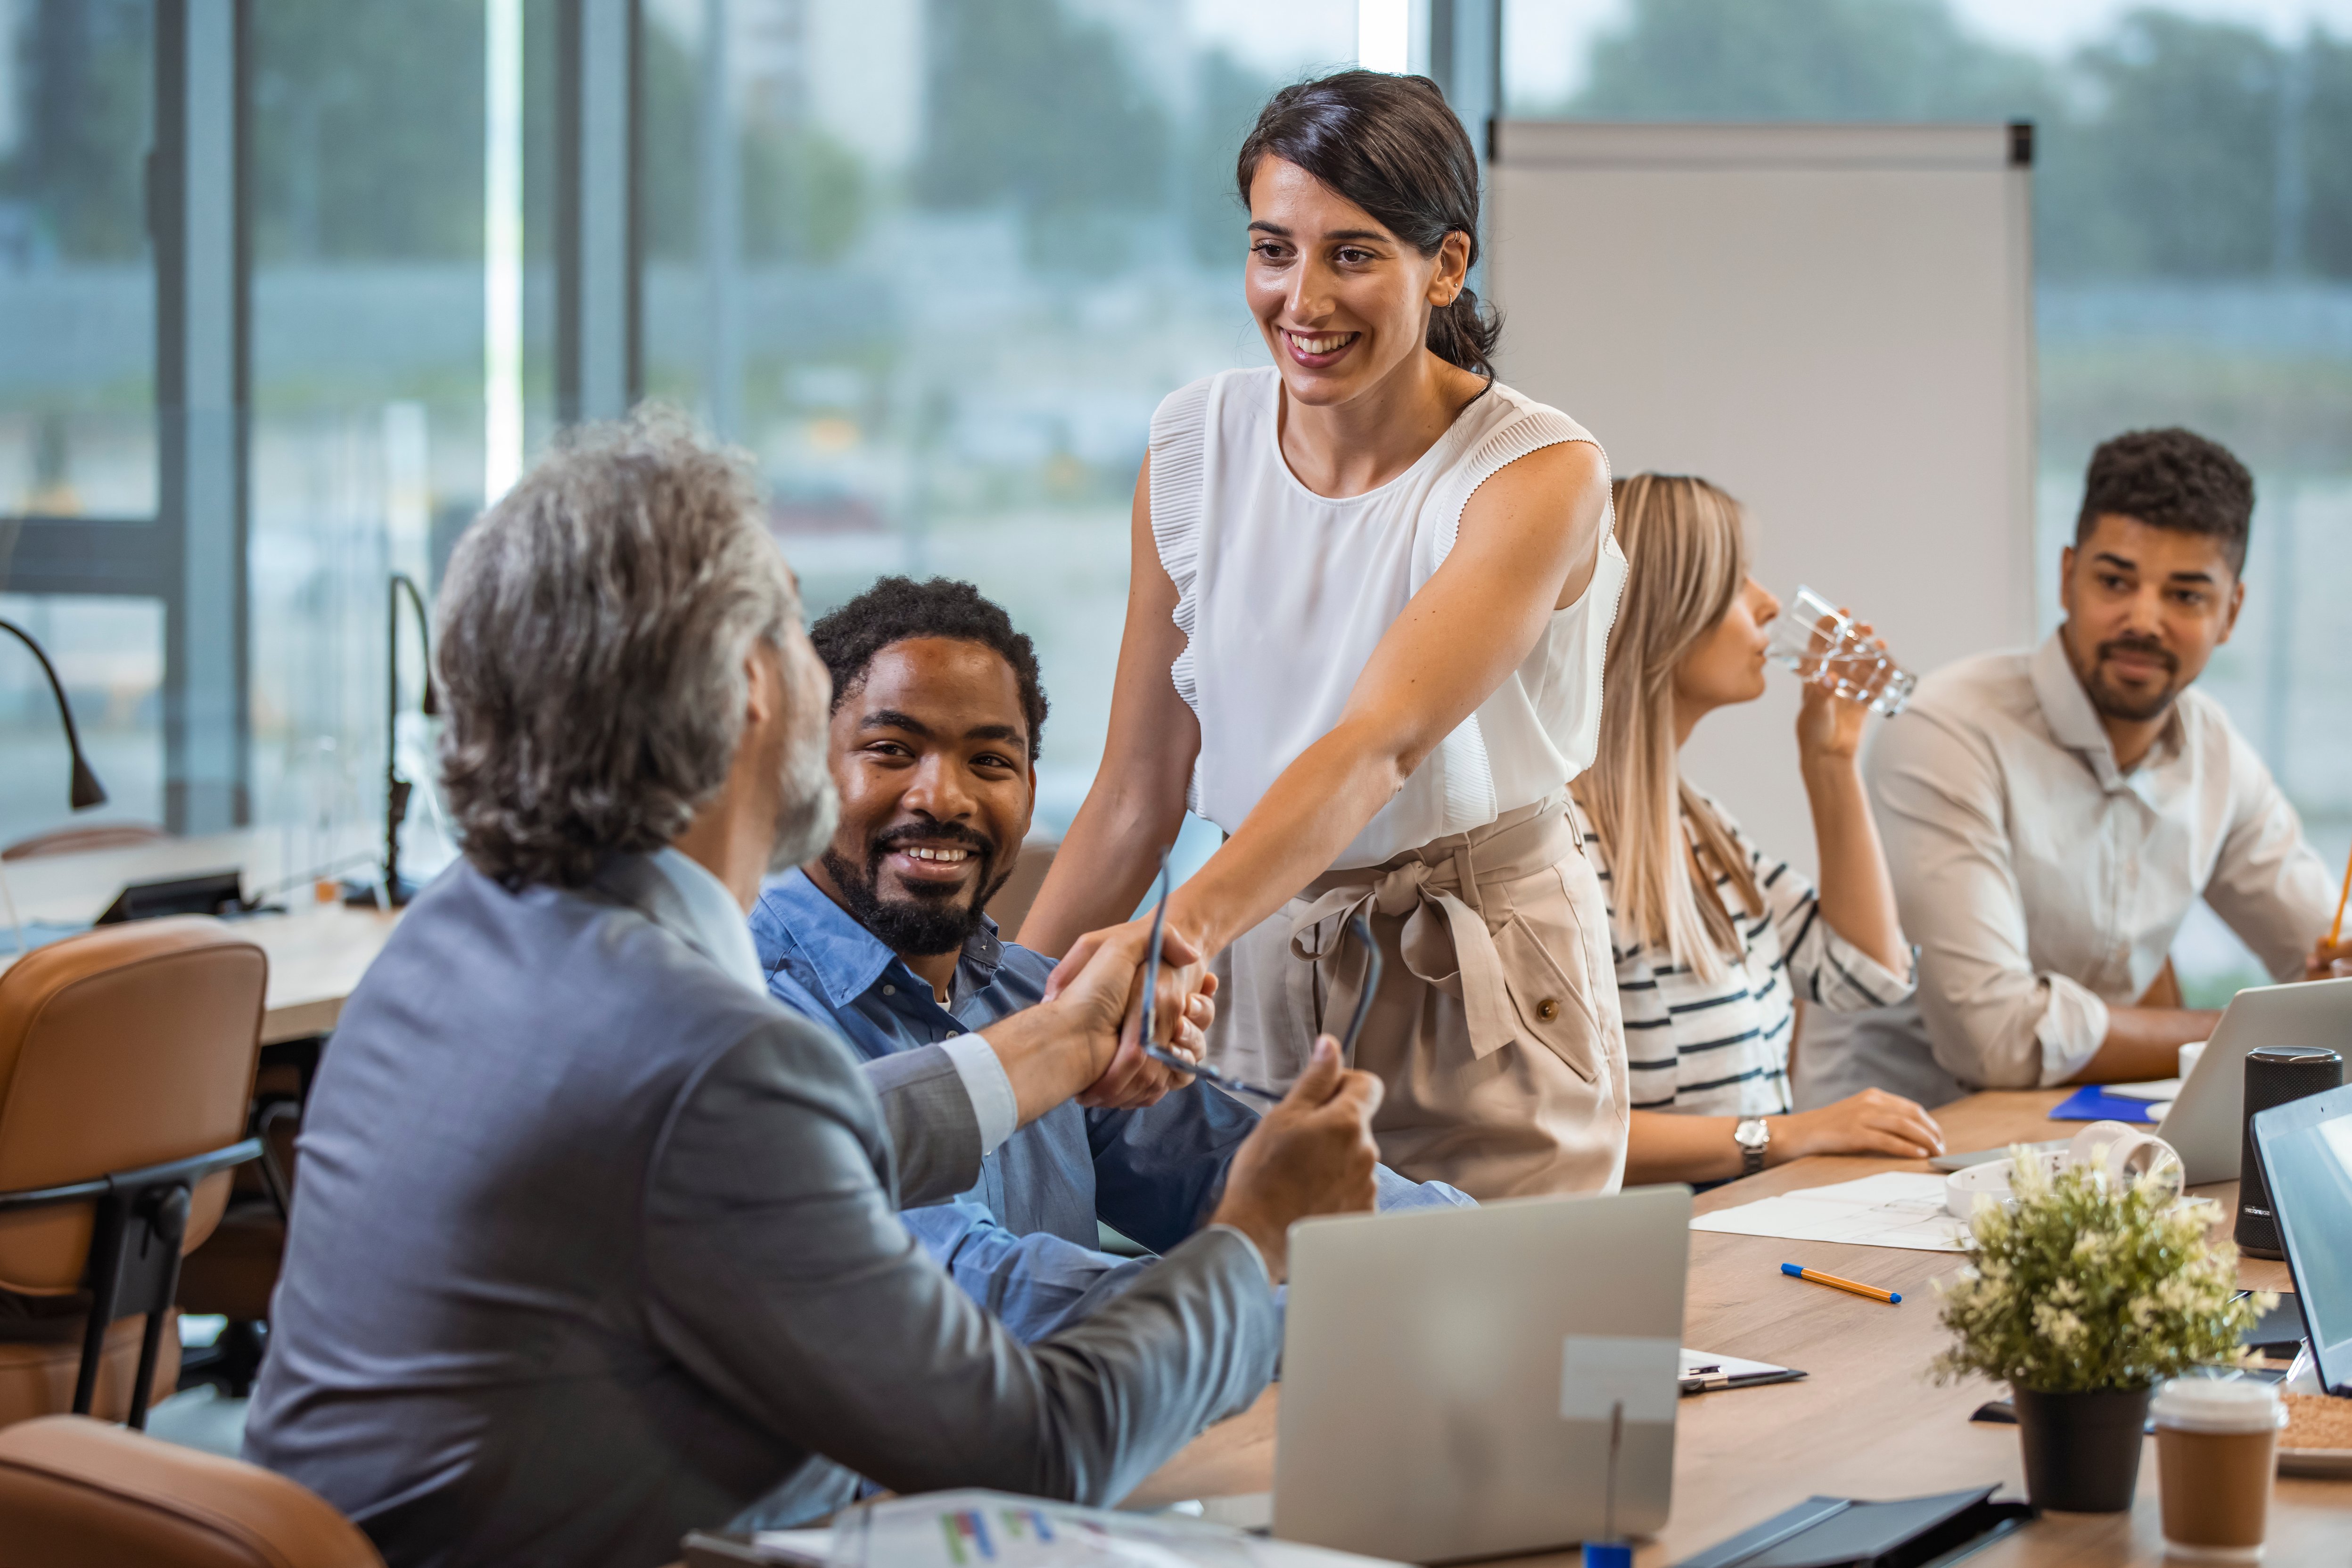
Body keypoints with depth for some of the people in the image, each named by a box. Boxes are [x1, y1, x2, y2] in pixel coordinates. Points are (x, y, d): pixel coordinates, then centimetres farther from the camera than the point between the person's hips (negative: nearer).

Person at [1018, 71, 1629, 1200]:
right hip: (1256, 979, 3)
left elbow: (1378, 745, -30)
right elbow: (1137, 796, 3)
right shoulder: (1194, 447, -2)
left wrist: (1190, 925, -45)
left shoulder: (1542, 475, -15)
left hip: (1480, 994, -3)